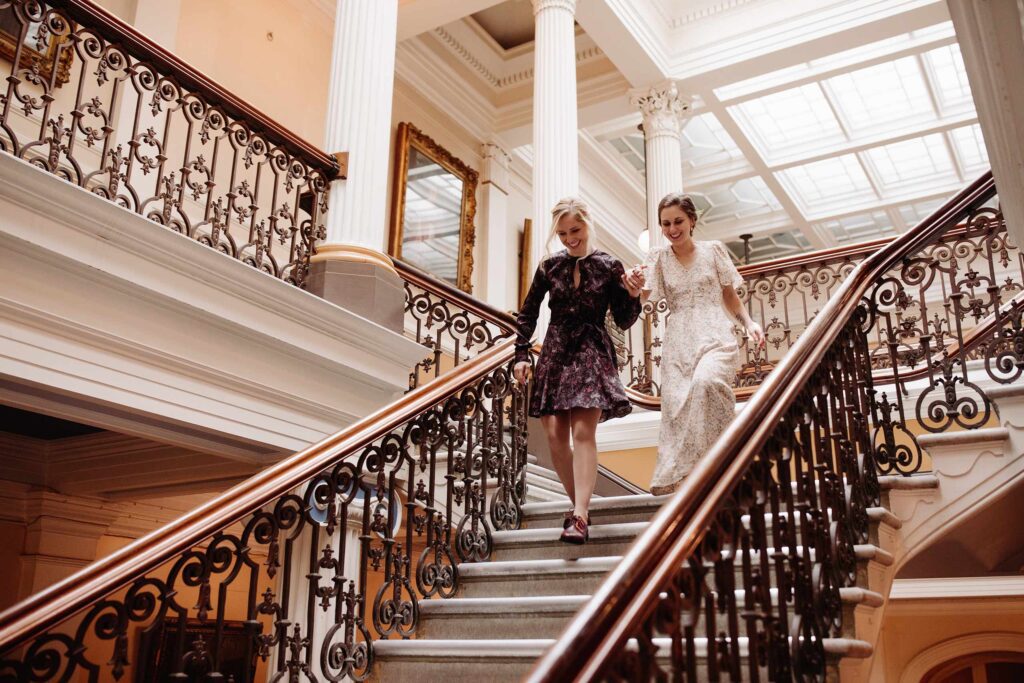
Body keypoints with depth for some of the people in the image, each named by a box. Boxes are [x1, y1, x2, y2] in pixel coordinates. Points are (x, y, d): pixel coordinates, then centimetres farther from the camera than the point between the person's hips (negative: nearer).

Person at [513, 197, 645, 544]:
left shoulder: (609, 266, 2)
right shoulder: (549, 266, 8)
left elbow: (624, 322, 4)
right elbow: (528, 313, 15)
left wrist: (633, 297, -15)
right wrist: (521, 354, 7)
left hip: (591, 352, -3)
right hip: (555, 352, 3)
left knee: (583, 431, -16)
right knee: (554, 434, -2)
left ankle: (579, 517, -19)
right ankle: (579, 505, 13)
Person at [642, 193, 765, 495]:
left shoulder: (713, 250, 8)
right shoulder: (658, 258, 10)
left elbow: (730, 295, 16)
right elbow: (643, 297, -2)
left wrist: (749, 322, 1)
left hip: (715, 336, -2)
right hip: (678, 342, 2)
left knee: (707, 381, -32)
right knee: (676, 404, -10)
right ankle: (678, 477, -4)